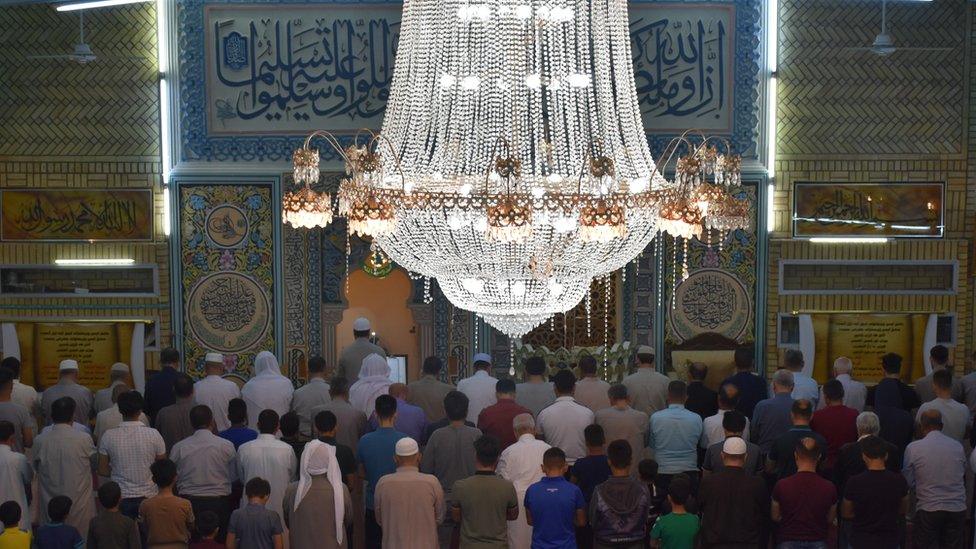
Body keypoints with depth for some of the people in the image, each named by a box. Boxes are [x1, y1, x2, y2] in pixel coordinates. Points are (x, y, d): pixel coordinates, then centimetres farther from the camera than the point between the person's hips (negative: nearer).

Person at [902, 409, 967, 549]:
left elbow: (907, 482, 2)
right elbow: (964, 478, 14)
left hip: (928, 510, -3)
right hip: (957, 510, 3)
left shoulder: (913, 448, -6)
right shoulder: (958, 447, 3)